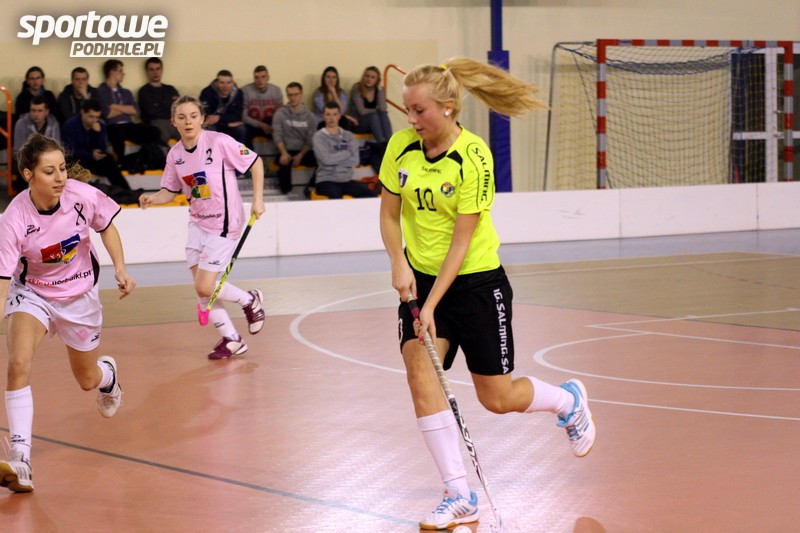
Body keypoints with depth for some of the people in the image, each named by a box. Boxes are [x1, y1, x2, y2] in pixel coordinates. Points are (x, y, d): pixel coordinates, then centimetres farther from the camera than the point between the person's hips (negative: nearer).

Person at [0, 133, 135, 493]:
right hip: (32, 293, -2)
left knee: (88, 381, 18)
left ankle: (108, 374, 59)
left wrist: (120, 269, -9)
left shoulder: (84, 196, -23)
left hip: (79, 294, 2)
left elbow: (106, 228, 0)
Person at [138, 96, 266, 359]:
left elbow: (255, 162, -8)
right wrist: (153, 198, -12)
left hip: (224, 223, -6)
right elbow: (170, 191, 9)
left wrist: (258, 199, -11)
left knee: (205, 288, -10)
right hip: (198, 223, 6)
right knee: (201, 289, 5)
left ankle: (250, 301, 18)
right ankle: (231, 340, 21)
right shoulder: (175, 154, 1)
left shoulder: (219, 142, -16)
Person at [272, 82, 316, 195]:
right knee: (284, 161, -36)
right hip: (287, 151, -2)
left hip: (304, 152, 2)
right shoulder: (280, 114, 3)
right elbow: (277, 135, -4)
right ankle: (285, 188, -11)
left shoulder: (309, 116, 6)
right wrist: (284, 153, -21)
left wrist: (300, 155, -15)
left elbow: (311, 140, 2)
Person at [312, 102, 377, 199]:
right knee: (336, 196, -39)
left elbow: (355, 160, 0)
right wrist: (346, 153, -1)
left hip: (347, 180, 4)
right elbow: (326, 159, -14)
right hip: (326, 181, -4)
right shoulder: (319, 136, -1)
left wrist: (335, 160, -8)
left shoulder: (349, 136, 11)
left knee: (372, 195, -20)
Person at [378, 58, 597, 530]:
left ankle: (569, 400, 38)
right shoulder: (401, 146, -6)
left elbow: (461, 240, -21)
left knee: (498, 398, 3)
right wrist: (399, 265, -15)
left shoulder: (474, 158, -21)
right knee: (420, 372, -16)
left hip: (476, 280, -4)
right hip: (420, 277, 4)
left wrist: (432, 305, -24)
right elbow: (389, 214, 3)